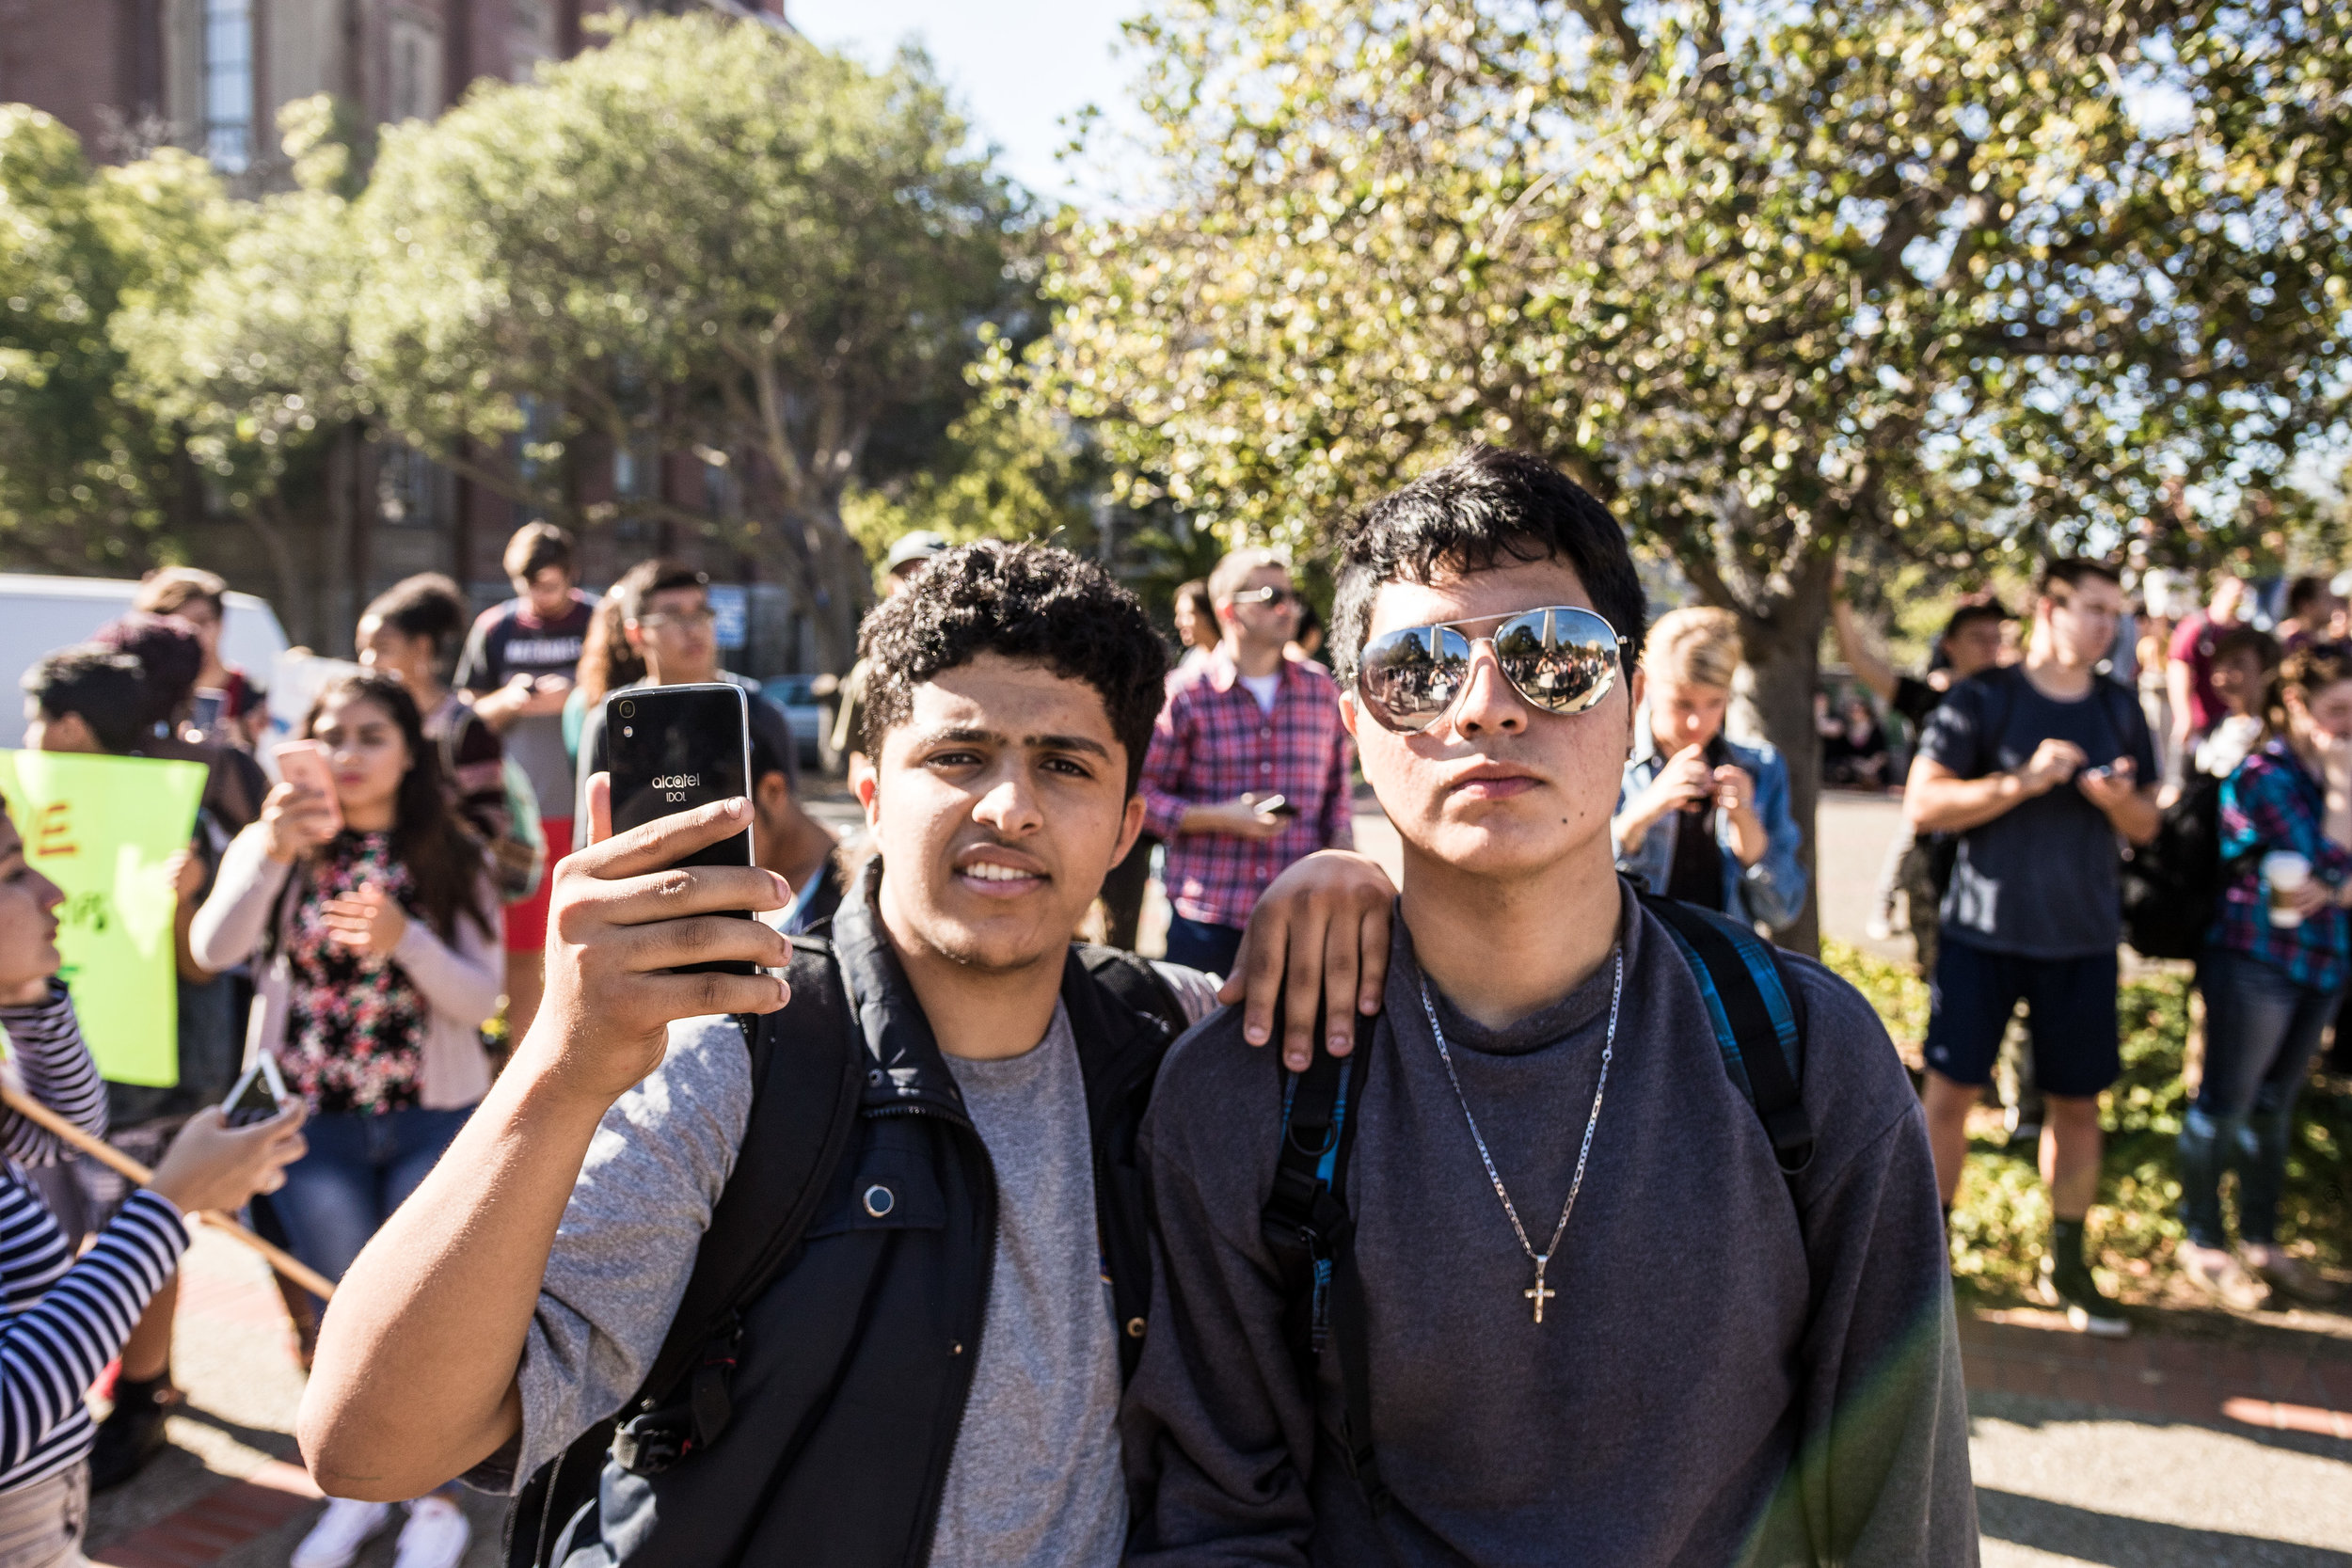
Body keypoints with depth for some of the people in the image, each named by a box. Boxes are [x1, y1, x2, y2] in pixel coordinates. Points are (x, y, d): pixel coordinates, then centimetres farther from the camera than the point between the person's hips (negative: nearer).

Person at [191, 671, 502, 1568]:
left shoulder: (451, 859, -2)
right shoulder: (274, 848, -2)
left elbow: (481, 999, -10)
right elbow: (213, 951, -20)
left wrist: (406, 940, -28)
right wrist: (273, 852, -36)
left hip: (433, 1120, -1)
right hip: (312, 1121, 1)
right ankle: (357, 1486, 32)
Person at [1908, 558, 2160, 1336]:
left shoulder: (2120, 710, 9)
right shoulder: (1980, 701, -4)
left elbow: (2146, 826, 15)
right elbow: (1922, 804, -11)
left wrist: (2119, 801, -8)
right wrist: (2023, 781, -21)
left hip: (2083, 937, 4)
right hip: (1983, 930, -3)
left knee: (2077, 1101, 8)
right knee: (1950, 1090, -2)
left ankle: (2067, 1261, 23)